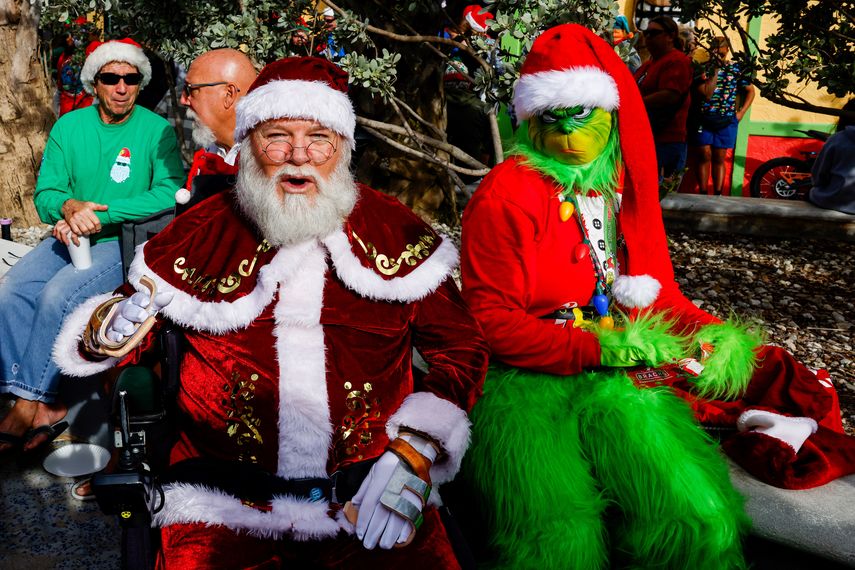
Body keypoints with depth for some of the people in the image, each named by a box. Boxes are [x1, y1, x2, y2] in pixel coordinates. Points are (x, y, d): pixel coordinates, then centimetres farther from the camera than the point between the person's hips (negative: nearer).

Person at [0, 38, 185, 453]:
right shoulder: (68, 127, 8)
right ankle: (47, 407, -16)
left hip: (123, 242, -5)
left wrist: (100, 213, -21)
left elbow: (170, 192, -17)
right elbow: (45, 193, 6)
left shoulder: (156, 130, -4)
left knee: (57, 296, -28)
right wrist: (70, 206, -19)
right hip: (71, 237, 5)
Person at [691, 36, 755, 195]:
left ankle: (718, 195, 9)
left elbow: (750, 91, 12)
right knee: (704, 156, -2)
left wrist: (741, 113, 2)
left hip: (726, 121, 2)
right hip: (704, 119, -1)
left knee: (719, 158, 6)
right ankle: (703, 194, 3)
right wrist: (715, 70, -15)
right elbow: (706, 94, -15)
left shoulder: (736, 68, 5)